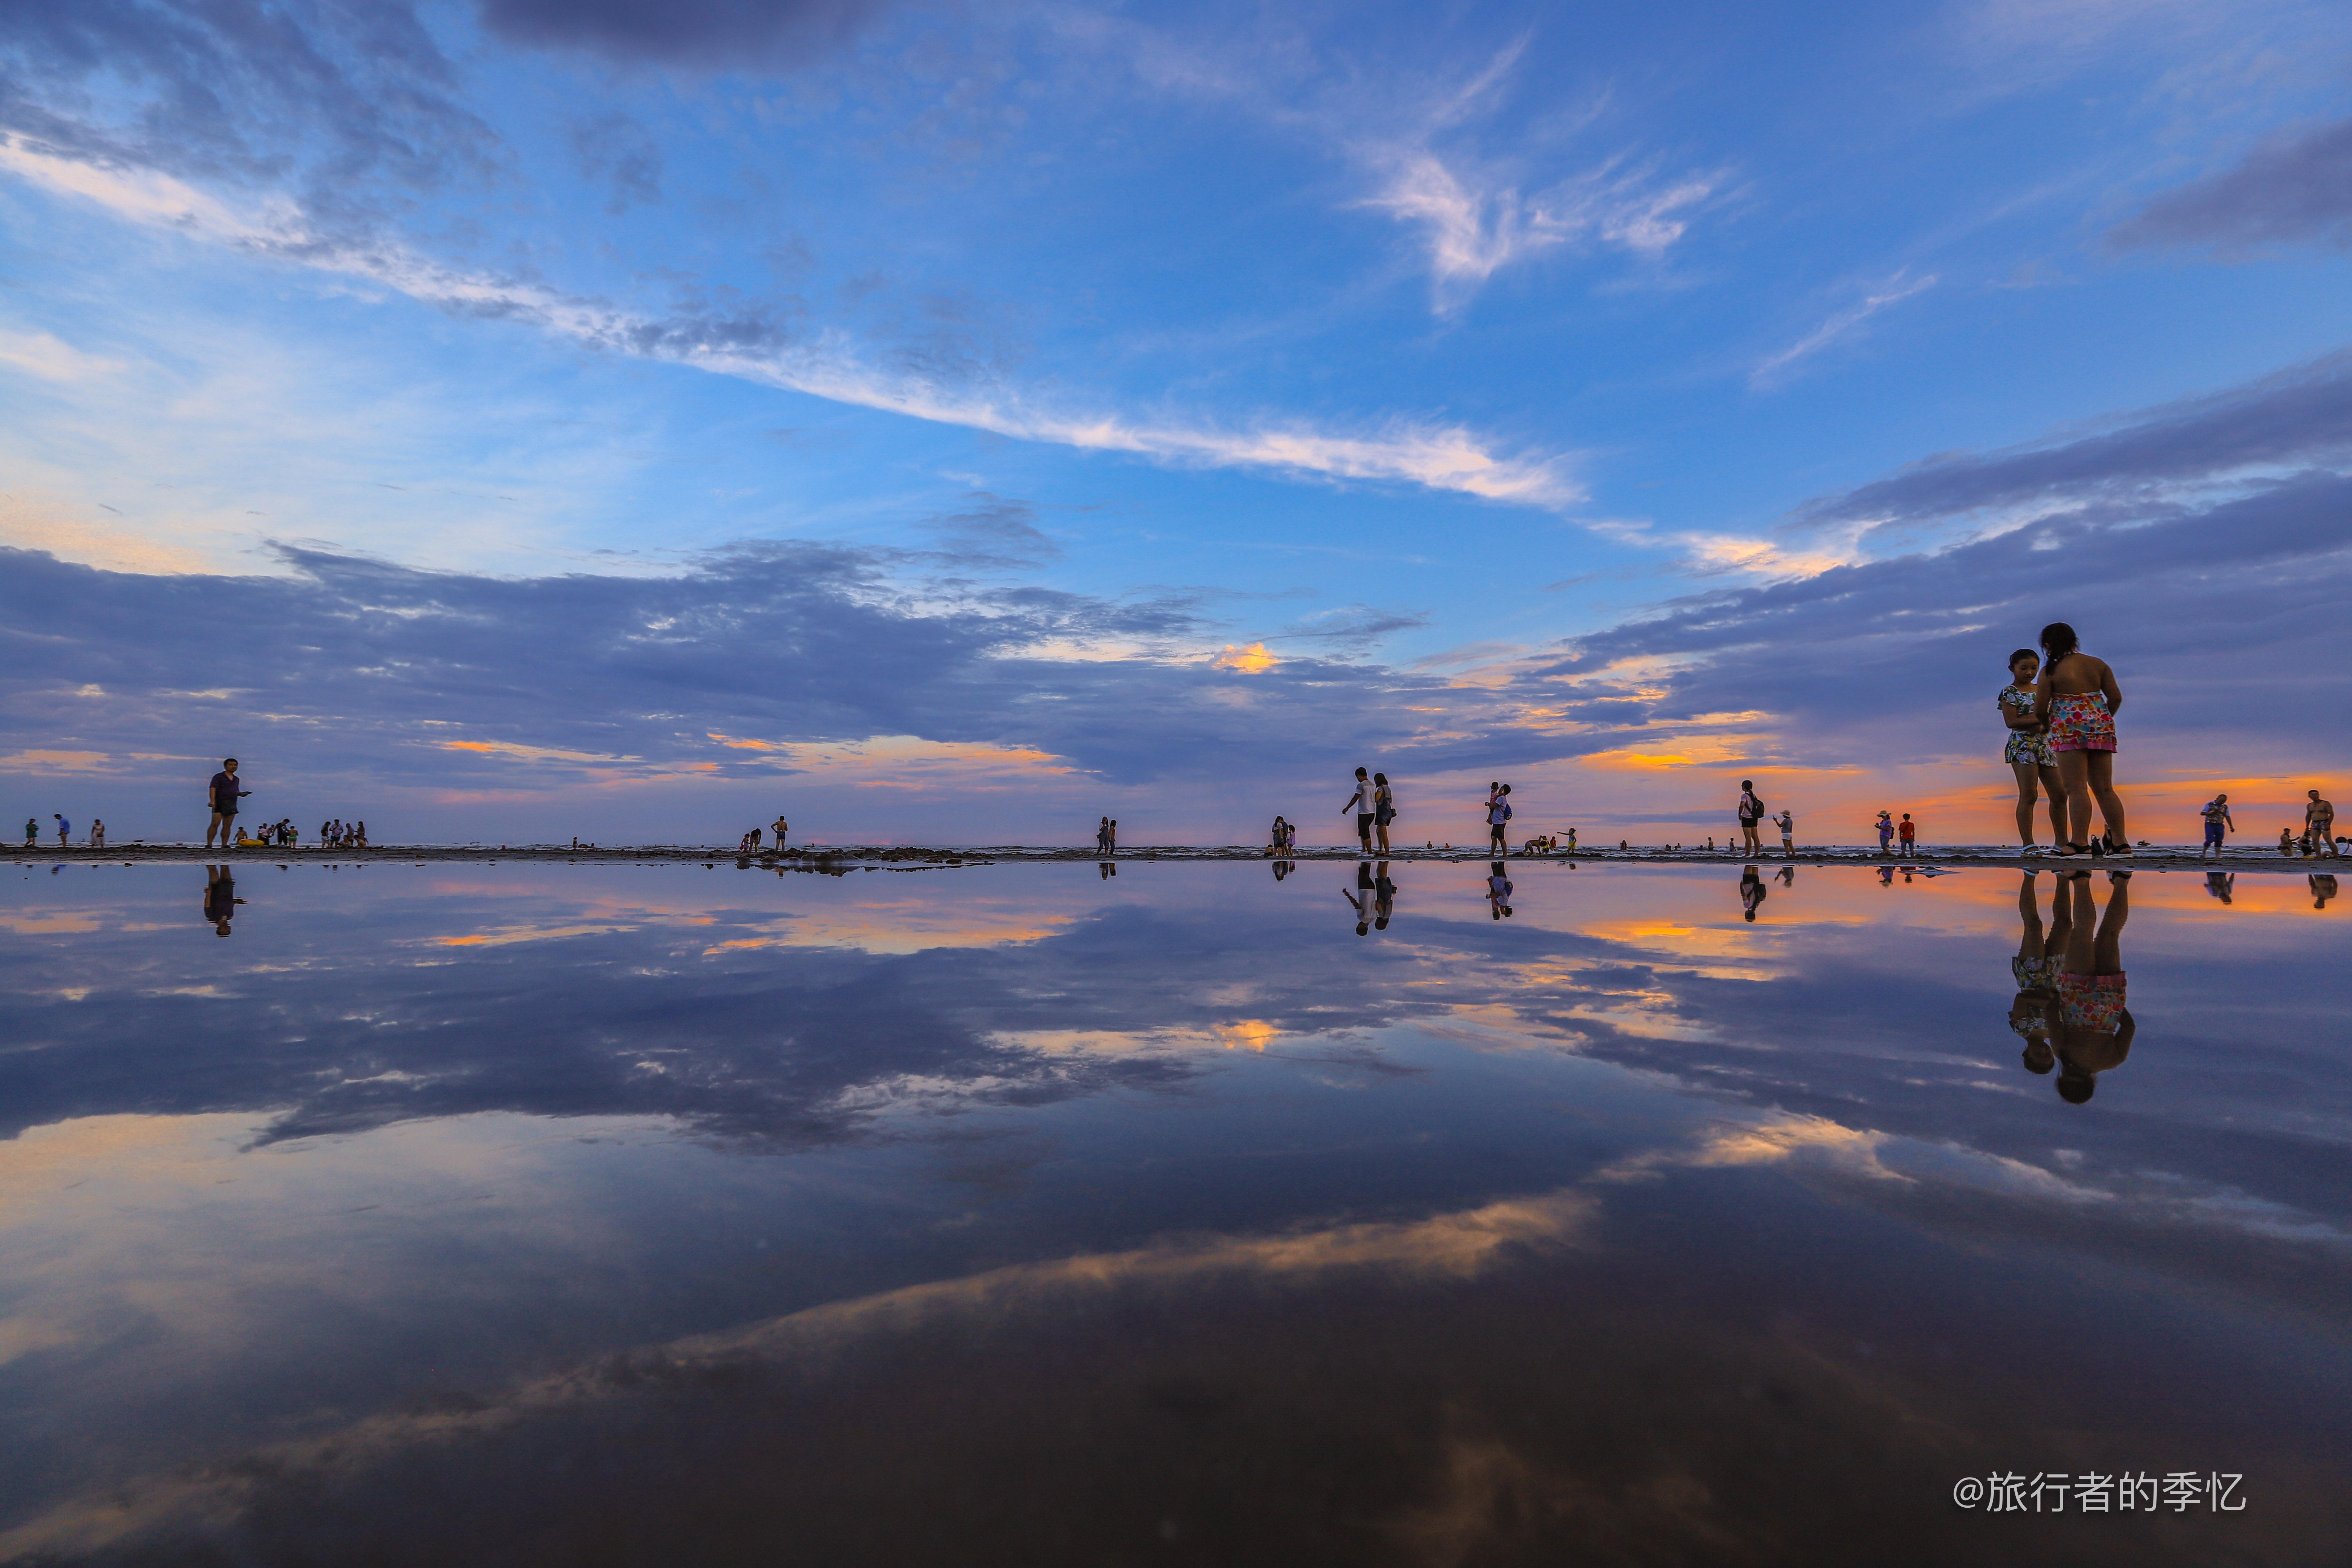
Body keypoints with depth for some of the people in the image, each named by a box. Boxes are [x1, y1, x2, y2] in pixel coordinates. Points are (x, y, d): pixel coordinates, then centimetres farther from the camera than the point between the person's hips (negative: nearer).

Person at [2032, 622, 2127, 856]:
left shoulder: (2051, 671, -4)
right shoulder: (2098, 664, 10)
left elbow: (2039, 710, -5)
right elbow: (2116, 698, 7)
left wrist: (2049, 723, 16)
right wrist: (2103, 720, 23)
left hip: (2069, 729, -6)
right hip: (2101, 727, 6)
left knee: (2076, 789, -7)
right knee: (2105, 789, 10)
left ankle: (2080, 843, -9)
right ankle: (2121, 841, 10)